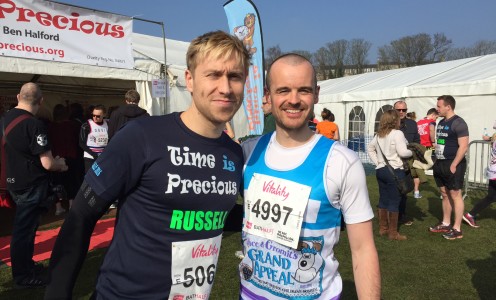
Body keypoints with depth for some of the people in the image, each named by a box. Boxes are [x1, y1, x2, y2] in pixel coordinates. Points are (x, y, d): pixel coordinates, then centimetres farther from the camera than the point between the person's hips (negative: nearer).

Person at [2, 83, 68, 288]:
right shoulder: (34, 125, -24)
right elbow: (48, 164, -25)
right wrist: (61, 164, -3)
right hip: (32, 186, -8)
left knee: (24, 226, 20)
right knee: (24, 230, 4)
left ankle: (26, 265, 35)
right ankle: (23, 277, 18)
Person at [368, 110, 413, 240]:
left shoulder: (379, 134, 10)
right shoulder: (397, 133, -12)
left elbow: (370, 148, 17)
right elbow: (402, 152, -19)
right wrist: (412, 152, 0)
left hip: (380, 170, 7)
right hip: (394, 171, -7)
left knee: (383, 199, 14)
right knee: (394, 201, 1)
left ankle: (383, 228, 24)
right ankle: (393, 232, 7)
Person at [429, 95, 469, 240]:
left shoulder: (458, 123, -13)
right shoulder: (441, 122, 13)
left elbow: (463, 146, -18)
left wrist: (453, 165, -19)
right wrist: (437, 161, 14)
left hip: (453, 165, -8)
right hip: (440, 164, 8)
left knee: (455, 195, -2)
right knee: (445, 194, 14)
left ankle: (457, 229, 5)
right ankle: (446, 224, 24)